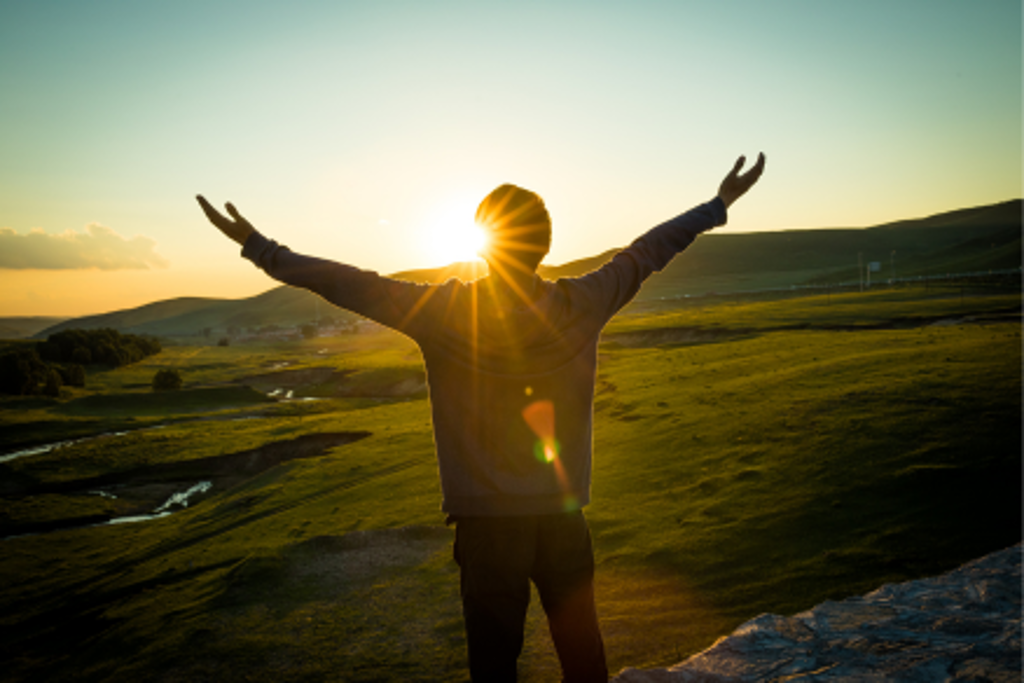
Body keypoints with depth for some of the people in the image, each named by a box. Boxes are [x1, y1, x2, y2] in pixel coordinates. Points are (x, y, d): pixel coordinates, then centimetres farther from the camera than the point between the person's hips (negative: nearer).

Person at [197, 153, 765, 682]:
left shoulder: (443, 313, -15)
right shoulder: (580, 307, -9)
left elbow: (347, 285, -8)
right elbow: (645, 253, 3)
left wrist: (256, 246, 3)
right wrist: (720, 205, 18)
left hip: (485, 521, -2)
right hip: (564, 515, 2)